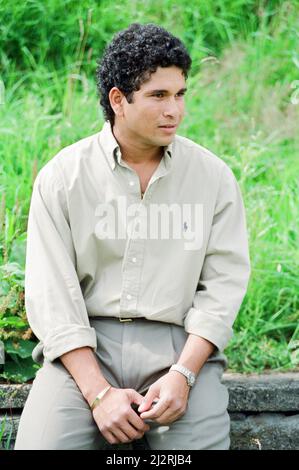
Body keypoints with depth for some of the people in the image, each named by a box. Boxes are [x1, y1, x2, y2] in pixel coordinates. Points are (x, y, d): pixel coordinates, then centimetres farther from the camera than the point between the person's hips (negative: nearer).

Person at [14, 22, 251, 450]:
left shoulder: (214, 178, 6)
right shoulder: (61, 177, 2)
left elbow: (223, 283, 3)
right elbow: (52, 294, -4)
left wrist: (183, 375, -13)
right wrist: (99, 393, -15)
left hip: (180, 344, 1)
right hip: (84, 346, 0)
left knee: (200, 440, -25)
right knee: (41, 443, -24)